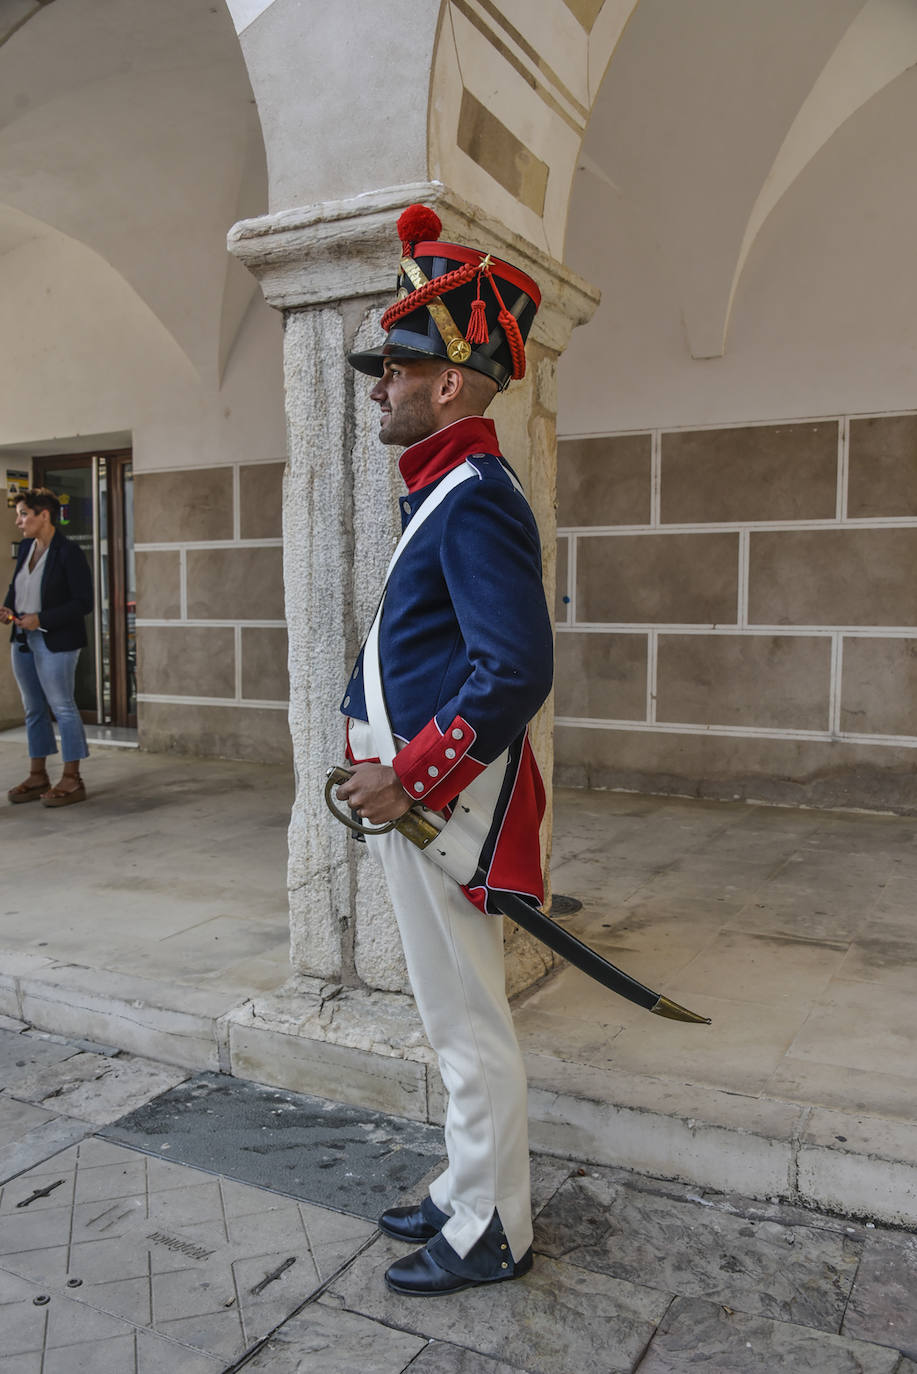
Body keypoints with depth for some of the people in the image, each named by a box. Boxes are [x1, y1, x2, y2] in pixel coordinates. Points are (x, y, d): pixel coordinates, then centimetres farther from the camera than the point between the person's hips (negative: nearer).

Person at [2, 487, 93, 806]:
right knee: (33, 709, 14)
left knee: (62, 706, -2)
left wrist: (41, 619, -21)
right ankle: (38, 776, 24)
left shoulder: (69, 553, -14)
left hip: (55, 643, -8)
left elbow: (83, 603, -16)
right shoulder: (26, 547, 9)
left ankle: (72, 780, 6)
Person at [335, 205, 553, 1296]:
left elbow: (516, 671, -26)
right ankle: (468, 1191, 38)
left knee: (468, 1026, 5)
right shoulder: (442, 491, 14)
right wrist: (368, 746, 12)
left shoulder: (474, 500, -17)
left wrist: (406, 779, -19)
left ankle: (490, 1236, 24)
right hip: (408, 791, 10)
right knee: (456, 1018, 20)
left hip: (444, 803, -10)